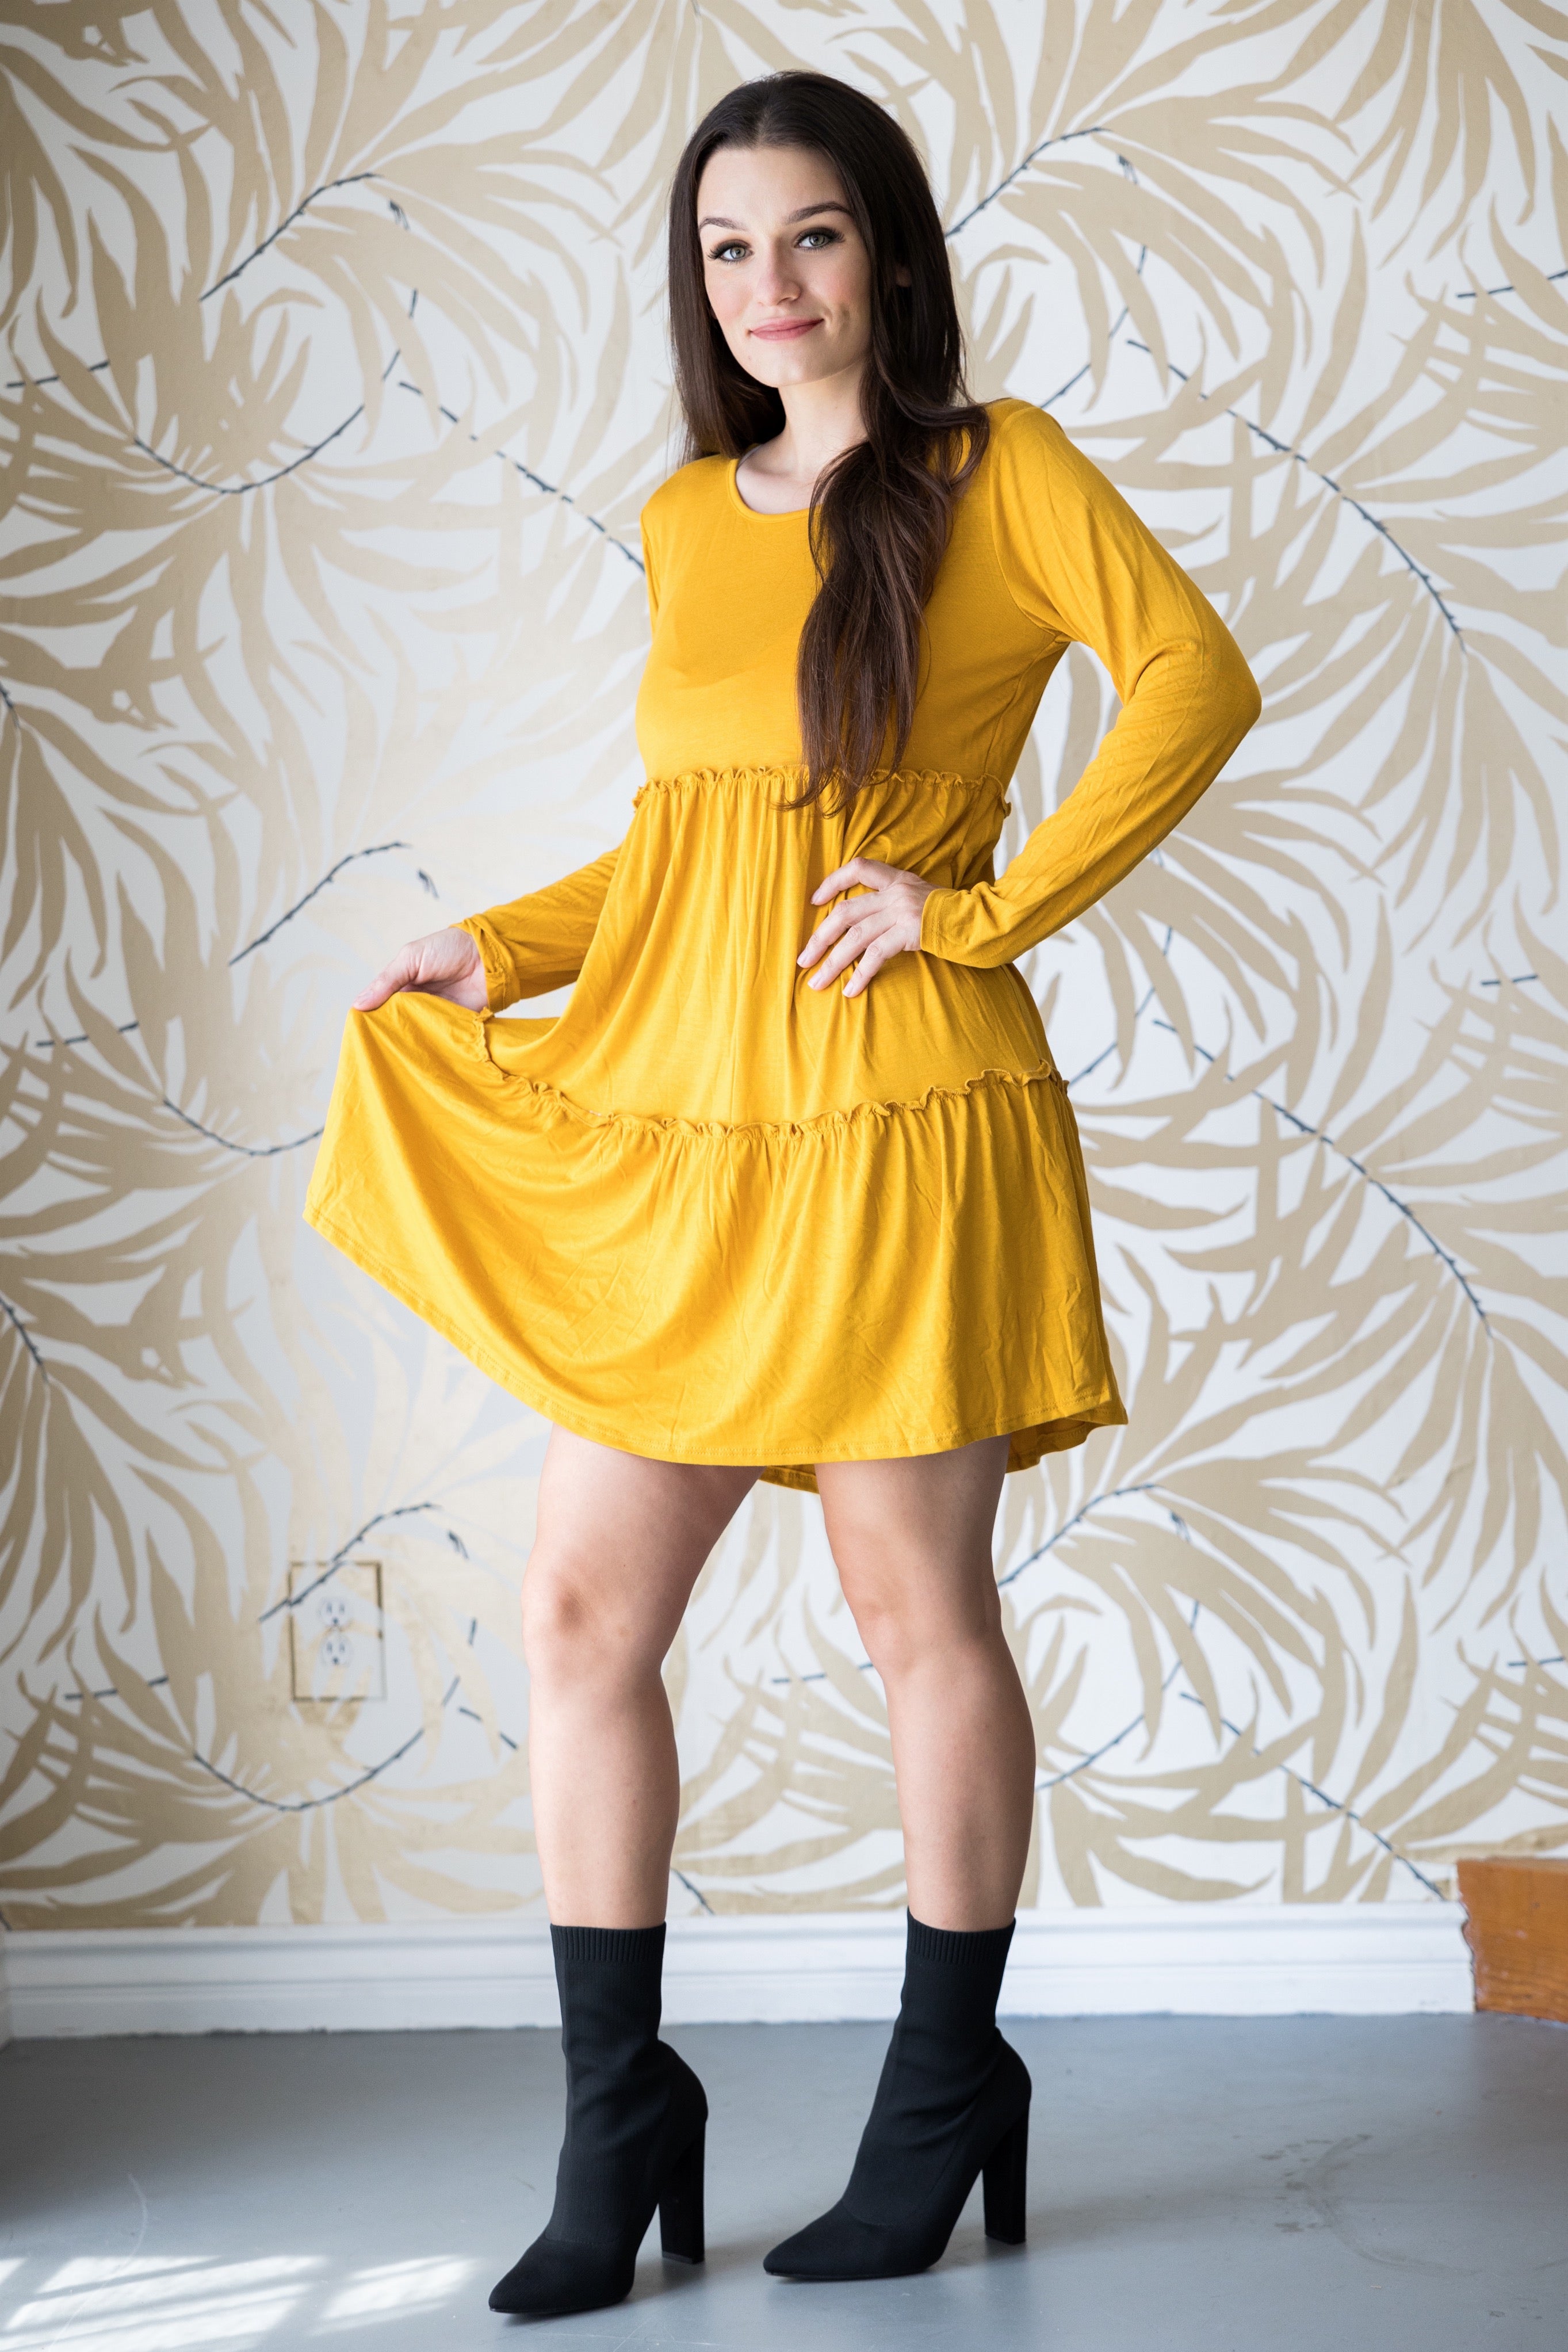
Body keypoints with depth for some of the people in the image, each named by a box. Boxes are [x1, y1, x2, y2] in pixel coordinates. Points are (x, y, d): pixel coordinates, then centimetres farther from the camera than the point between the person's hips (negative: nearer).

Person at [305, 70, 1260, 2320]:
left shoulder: (997, 469, -1)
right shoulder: (684, 517, 16)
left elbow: (1197, 681, -14)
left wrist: (981, 906, -14)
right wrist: (506, 948, 11)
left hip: (887, 1121, -6)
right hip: (662, 1121, 6)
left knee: (921, 1612, 4)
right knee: (580, 1613, 1)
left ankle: (947, 2091, 21)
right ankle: (620, 2120, 12)